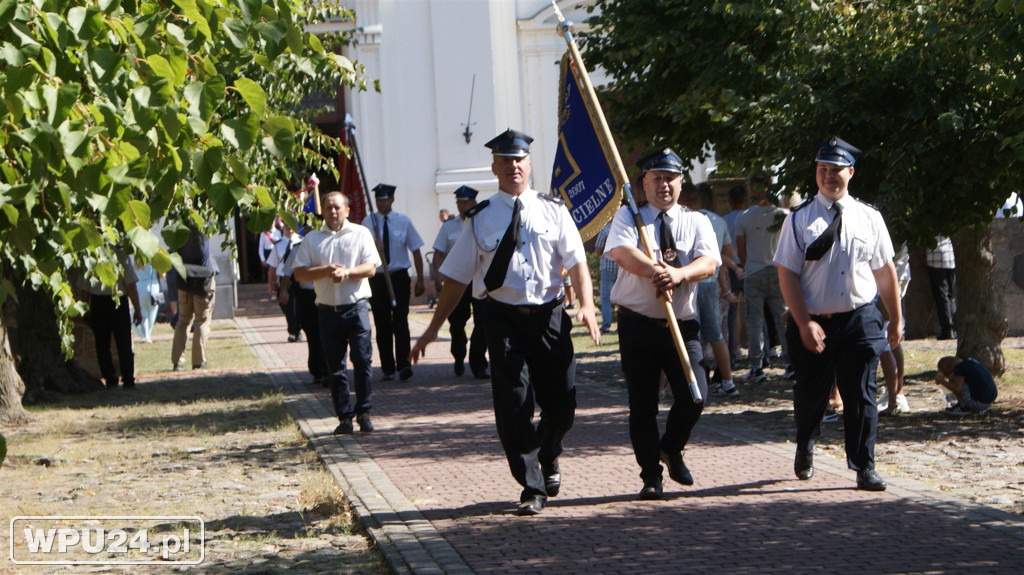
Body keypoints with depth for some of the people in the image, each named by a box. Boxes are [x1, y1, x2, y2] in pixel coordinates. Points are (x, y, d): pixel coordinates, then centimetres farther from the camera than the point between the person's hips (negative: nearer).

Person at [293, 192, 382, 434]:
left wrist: (346, 272, -18)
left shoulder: (361, 234, 7)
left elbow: (370, 268, -2)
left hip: (356, 307, -2)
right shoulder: (312, 239, 11)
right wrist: (325, 271, -13)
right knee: (335, 367, 3)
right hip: (328, 310, 2)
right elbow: (299, 273, 3)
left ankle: (363, 413, 0)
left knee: (362, 361, -9)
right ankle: (344, 417, 9)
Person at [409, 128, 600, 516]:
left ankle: (549, 457, 37)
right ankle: (532, 488, 6)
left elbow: (576, 261, -1)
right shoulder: (481, 219, 8)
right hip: (504, 318, -1)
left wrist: (587, 304, -20)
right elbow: (457, 277, 10)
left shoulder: (553, 211, 8)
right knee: (514, 404, -7)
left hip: (550, 315, 1)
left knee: (562, 403, 3)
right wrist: (433, 329, 7)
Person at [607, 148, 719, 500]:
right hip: (638, 323, -1)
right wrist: (658, 270, -32)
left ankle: (671, 449, 18)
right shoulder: (628, 218, 4)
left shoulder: (697, 222, 9)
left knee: (695, 396, -10)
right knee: (642, 404, 2)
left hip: (682, 325, 1)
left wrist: (679, 274, -29)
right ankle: (651, 475, 14)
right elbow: (622, 252, -17)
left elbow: (708, 263, -9)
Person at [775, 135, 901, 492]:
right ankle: (805, 449, 39)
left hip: (860, 320, 1)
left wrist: (896, 321, 12)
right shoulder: (799, 219, -2)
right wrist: (804, 324, -14)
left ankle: (864, 467, 6)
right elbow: (787, 274, -6)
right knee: (810, 393, 11)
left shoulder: (869, 218, 6)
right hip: (813, 322, -1)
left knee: (861, 395, -3)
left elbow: (885, 271, 12)